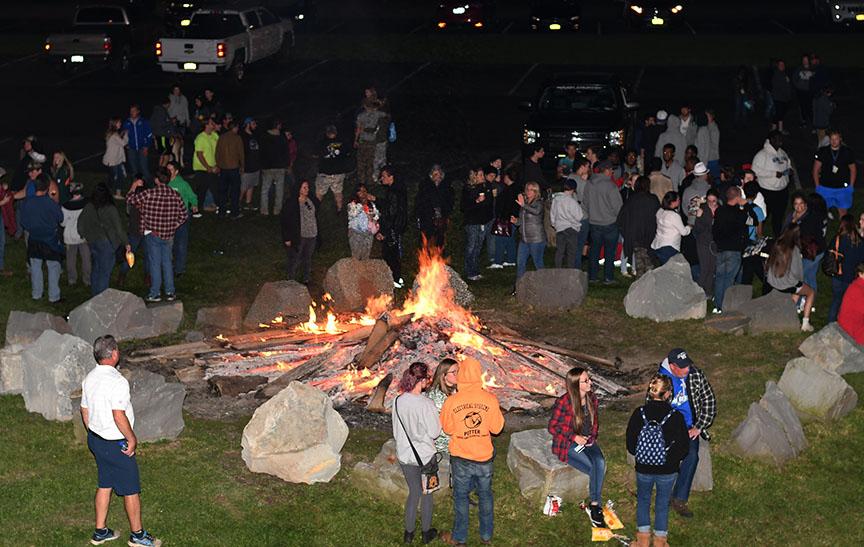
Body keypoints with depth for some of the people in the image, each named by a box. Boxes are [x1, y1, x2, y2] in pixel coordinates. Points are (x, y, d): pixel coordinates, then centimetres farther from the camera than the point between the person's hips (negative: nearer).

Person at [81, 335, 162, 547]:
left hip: (95, 440, 8)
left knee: (104, 485, 20)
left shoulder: (89, 378, 2)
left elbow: (85, 410, 11)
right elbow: (119, 416, -28)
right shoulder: (117, 382, -26)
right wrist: (132, 439, -16)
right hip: (115, 445, -8)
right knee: (131, 489, 7)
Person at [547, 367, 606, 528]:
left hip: (588, 441, 5)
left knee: (600, 463, -27)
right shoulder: (564, 402, -18)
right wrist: (574, 437, -16)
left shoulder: (592, 398, 1)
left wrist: (592, 436, -1)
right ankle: (596, 507, -10)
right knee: (594, 468, -26)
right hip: (567, 445, -5)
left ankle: (595, 505, -21)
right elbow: (552, 427, -9)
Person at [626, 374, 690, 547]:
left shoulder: (639, 413, -15)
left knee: (643, 500, 23)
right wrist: (672, 460, 7)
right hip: (667, 471, -1)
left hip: (643, 468, 1)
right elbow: (684, 447, -12)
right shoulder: (676, 417, -19)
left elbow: (630, 443, -6)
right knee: (663, 503, 18)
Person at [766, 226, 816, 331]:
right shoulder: (794, 250, -18)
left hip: (772, 282, 6)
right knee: (811, 292, 18)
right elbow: (798, 271, -13)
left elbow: (769, 265, 7)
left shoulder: (777, 245, -4)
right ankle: (805, 323, 14)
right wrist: (801, 280, 11)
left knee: (797, 289, 33)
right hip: (787, 285, -6)